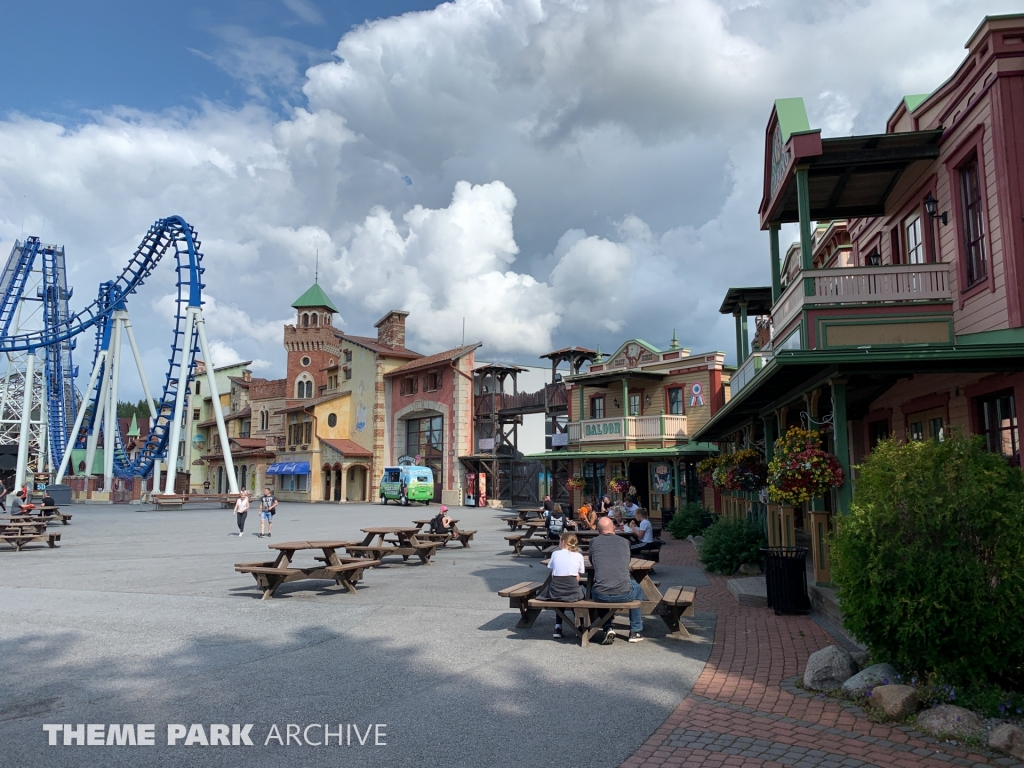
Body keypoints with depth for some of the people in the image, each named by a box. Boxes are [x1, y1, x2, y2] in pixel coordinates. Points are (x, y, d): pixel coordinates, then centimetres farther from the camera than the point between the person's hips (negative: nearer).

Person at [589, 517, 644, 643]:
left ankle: (608, 629, 22)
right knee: (636, 588, 35)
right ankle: (635, 631, 37)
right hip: (624, 594, 0)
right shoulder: (624, 542, 9)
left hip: (601, 595, 0)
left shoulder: (594, 542, 6)